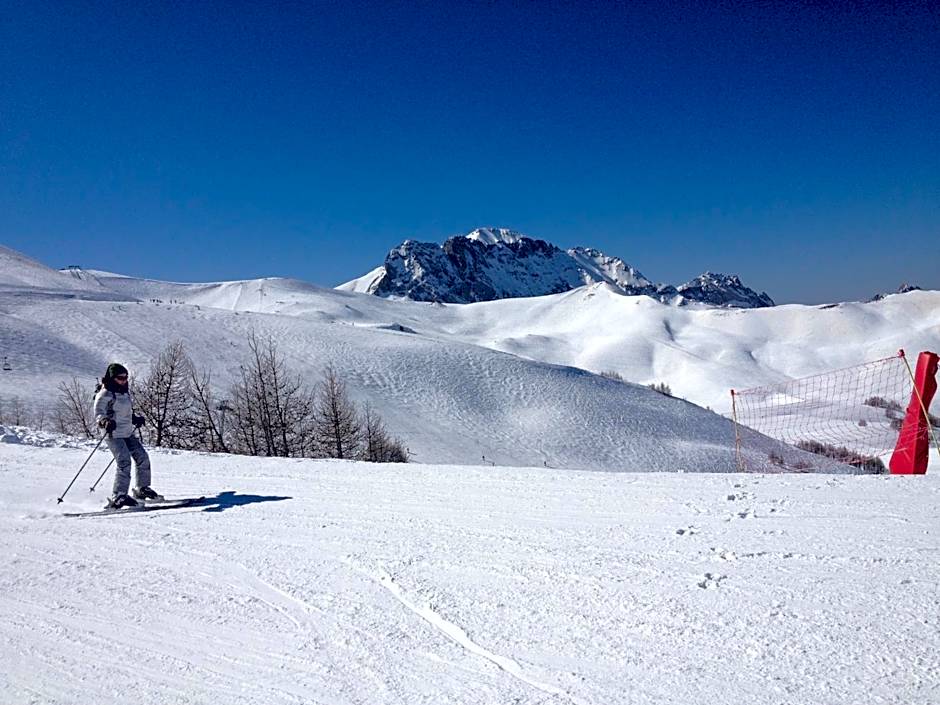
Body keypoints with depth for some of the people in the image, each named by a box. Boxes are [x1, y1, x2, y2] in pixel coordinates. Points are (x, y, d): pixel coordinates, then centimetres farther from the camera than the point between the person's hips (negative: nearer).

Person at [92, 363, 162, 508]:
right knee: (124, 463, -19)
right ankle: (118, 497, -17)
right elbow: (98, 414, -17)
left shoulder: (126, 392, 14)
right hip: (114, 435, -8)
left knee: (143, 458, 9)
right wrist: (106, 422, -36)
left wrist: (137, 418, 12)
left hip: (128, 433, 8)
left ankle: (142, 488, 26)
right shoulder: (105, 394, -10)